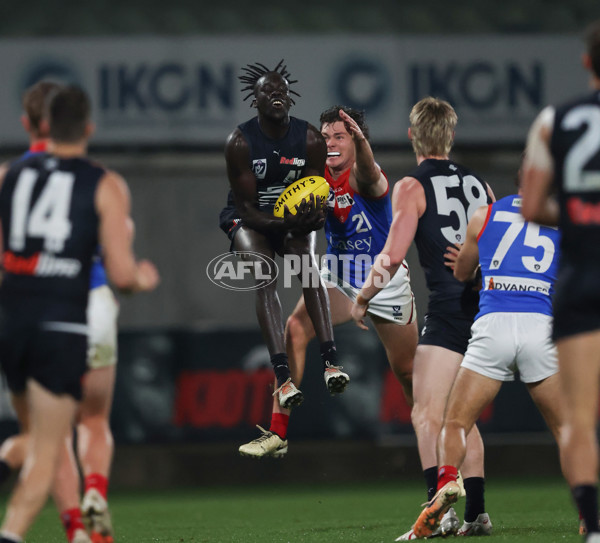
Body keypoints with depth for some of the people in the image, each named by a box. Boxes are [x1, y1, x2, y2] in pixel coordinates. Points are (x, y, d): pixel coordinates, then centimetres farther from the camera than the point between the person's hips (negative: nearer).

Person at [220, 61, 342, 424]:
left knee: (309, 262, -29)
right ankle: (282, 377, -39)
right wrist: (282, 224, -35)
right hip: (249, 218, -2)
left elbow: (316, 197, -6)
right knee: (264, 273, -29)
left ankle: (331, 361, -39)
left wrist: (312, 215, -31)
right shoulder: (240, 142, -18)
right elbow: (246, 206, -18)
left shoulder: (310, 139, -11)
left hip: (293, 216, 2)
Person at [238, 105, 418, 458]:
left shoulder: (363, 179, -24)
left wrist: (361, 141, -71)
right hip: (339, 277, 4)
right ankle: (278, 435, -22)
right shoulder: (319, 178, -8)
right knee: (296, 328, -22)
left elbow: (369, 175, -48)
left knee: (407, 372, 7)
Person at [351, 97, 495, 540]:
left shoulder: (413, 187, -3)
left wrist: (364, 297, 3)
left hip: (450, 309, -7)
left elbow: (393, 255, -11)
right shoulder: (478, 183, 17)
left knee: (427, 415, -10)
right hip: (490, 310, 7)